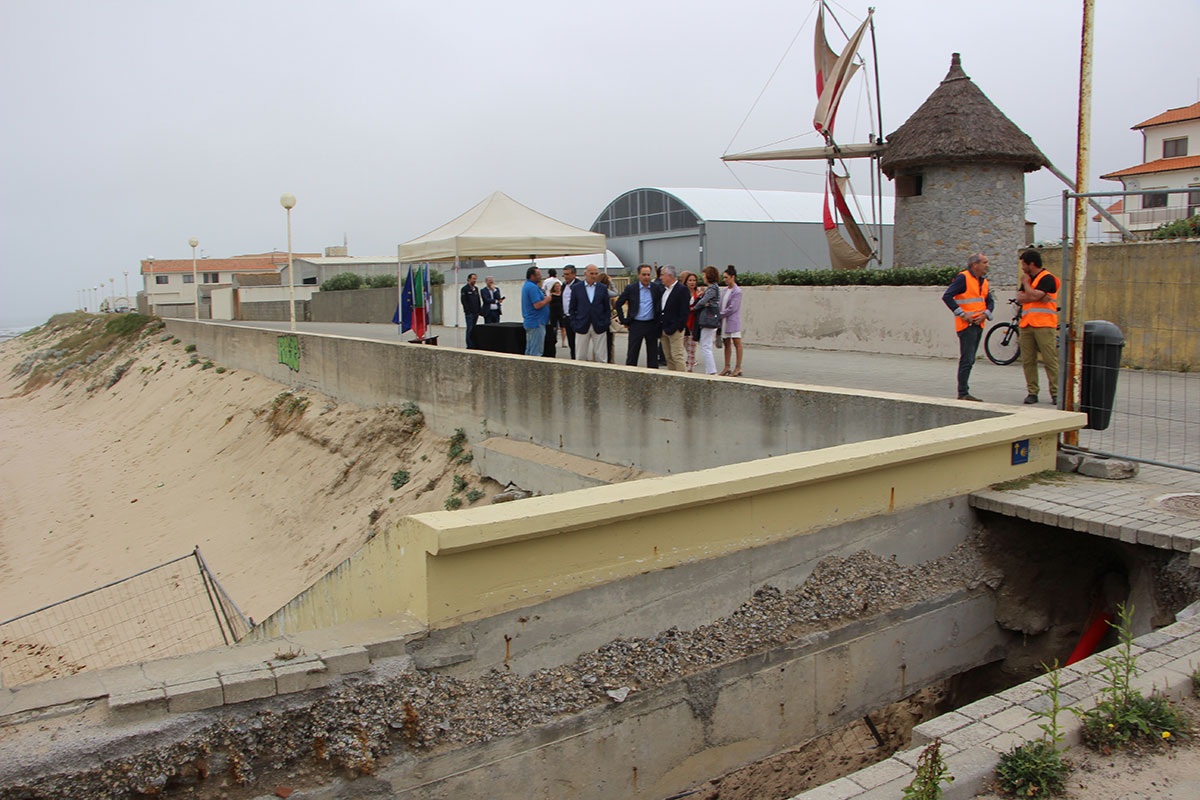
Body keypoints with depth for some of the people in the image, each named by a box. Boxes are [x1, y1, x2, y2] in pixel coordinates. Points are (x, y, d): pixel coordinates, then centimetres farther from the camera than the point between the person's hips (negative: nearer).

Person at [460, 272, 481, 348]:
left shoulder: (476, 288, 16)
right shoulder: (465, 288, -4)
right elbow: (464, 301, -9)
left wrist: (479, 310, 11)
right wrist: (467, 311, -14)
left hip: (476, 313, 6)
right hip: (469, 313, -6)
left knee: (474, 329, 9)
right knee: (470, 329, -7)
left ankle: (473, 344, 13)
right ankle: (469, 346, -6)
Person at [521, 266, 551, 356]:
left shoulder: (526, 285, 16)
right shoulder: (532, 287, -16)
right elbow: (537, 305, -24)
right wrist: (547, 300, -7)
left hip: (529, 322, 10)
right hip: (536, 322, -10)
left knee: (529, 351, 13)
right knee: (536, 352, -8)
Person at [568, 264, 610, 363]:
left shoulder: (603, 288, 6)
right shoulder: (576, 288, 3)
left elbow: (607, 308, 9)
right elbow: (572, 309, 5)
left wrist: (606, 323, -1)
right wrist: (574, 325, -3)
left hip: (599, 328, 1)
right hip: (582, 327, -1)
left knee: (601, 357, 2)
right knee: (581, 356, 3)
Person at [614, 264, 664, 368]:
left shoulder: (657, 288, 3)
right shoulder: (631, 288, -2)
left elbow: (662, 305, 11)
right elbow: (618, 304, 3)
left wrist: (660, 321, 3)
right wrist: (624, 320, 0)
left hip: (652, 325, 2)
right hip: (636, 325, -2)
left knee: (652, 353, 8)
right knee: (632, 353, 2)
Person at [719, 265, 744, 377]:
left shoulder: (737, 291, -11)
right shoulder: (725, 290, 12)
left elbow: (732, 308, -15)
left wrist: (719, 315, -10)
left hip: (733, 321, -8)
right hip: (724, 321, 8)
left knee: (737, 343, -3)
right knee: (727, 343, 10)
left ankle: (738, 368, 0)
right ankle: (727, 367, 15)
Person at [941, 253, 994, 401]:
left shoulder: (983, 281, 16)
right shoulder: (963, 278, -10)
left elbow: (990, 301, 20)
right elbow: (947, 296, -17)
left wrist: (985, 314, -1)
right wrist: (962, 314, -17)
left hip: (978, 325, 8)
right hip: (966, 325, -8)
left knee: (969, 360, 11)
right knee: (967, 360, -10)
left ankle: (963, 392, 16)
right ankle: (963, 393, -8)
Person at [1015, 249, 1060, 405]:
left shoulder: (1047, 278, -3)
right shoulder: (1027, 279, 20)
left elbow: (1034, 295, -16)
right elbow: (1019, 298, 6)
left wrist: (1026, 283, 1)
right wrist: (1038, 297, -8)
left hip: (1044, 325, -7)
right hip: (1026, 324, 7)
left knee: (1050, 360, -7)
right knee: (1028, 361, 2)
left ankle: (1055, 393, -4)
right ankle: (1032, 392, 7)